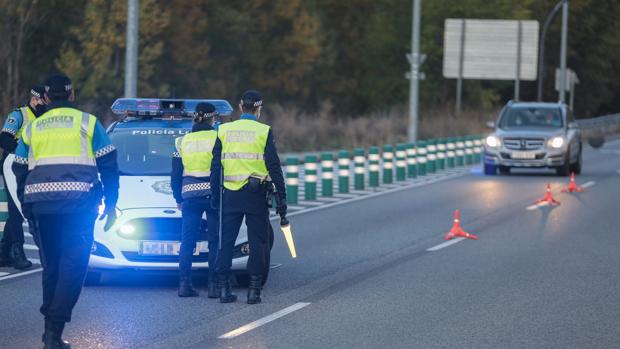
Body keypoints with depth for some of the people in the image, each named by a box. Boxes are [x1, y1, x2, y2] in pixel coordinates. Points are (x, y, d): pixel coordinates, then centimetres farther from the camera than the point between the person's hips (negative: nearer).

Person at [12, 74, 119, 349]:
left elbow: (19, 172, 18)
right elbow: (109, 166, 6)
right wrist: (111, 205, 10)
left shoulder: (32, 128, 18)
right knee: (73, 266, -6)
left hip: (42, 204, 4)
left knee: (51, 266, 15)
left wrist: (27, 209, 24)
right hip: (79, 202, -3)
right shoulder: (87, 122, 9)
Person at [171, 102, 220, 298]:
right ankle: (214, 285, -4)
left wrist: (178, 198, 21)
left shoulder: (182, 141, 10)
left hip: (190, 195, 3)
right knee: (215, 242, 1)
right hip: (214, 194, -3)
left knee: (187, 242, 7)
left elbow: (176, 175, 13)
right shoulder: (217, 138, -2)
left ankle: (184, 284, 2)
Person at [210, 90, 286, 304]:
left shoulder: (224, 130, 6)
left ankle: (223, 288, 5)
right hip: (256, 194, -3)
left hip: (230, 194, 3)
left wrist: (215, 194, 13)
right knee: (258, 242, 4)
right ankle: (254, 289, -1)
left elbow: (215, 166, 7)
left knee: (226, 241, 8)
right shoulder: (264, 132, -4)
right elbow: (274, 167, -5)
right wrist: (281, 196, -2)